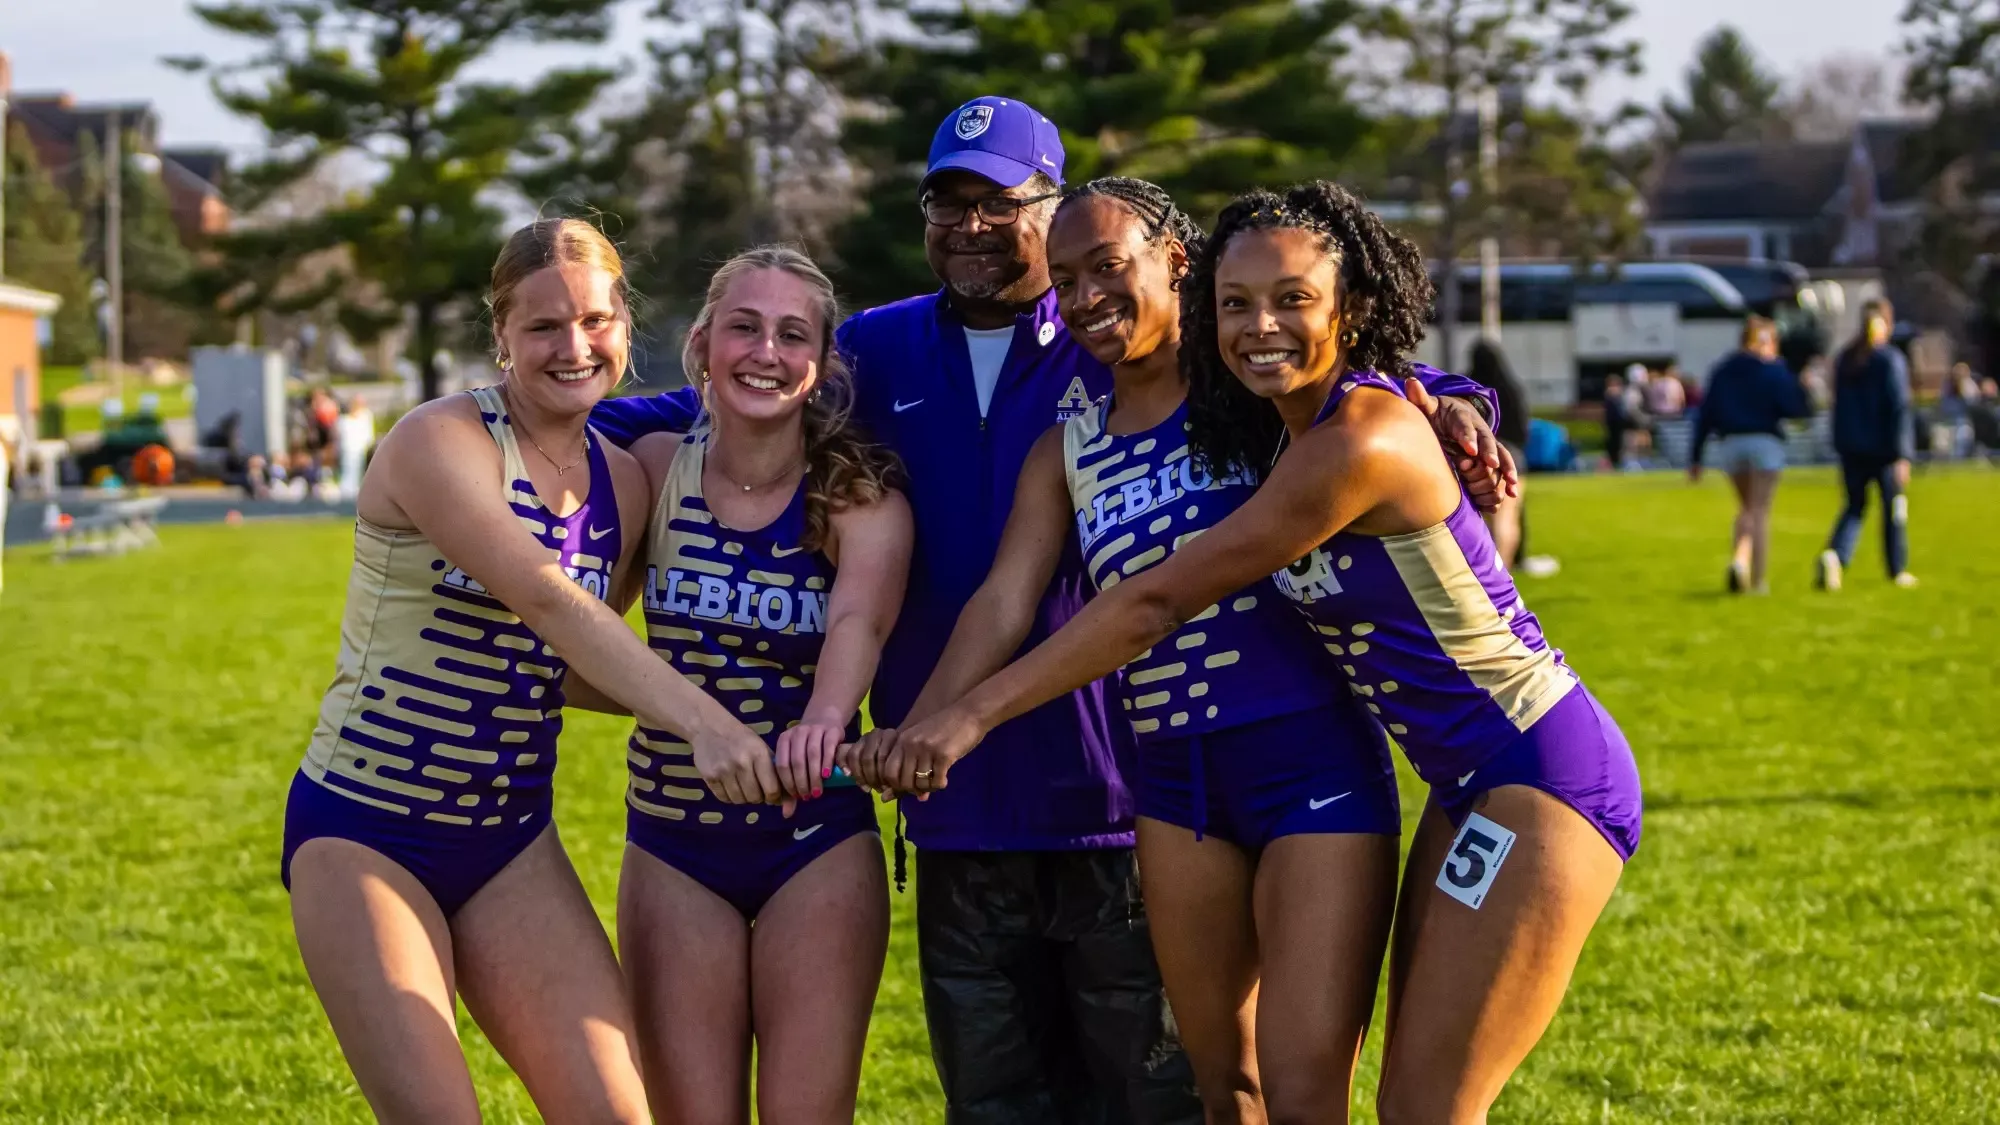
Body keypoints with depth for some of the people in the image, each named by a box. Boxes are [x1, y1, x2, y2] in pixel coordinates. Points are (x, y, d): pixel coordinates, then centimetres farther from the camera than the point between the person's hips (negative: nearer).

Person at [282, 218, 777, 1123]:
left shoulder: (621, 480, 5)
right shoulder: (439, 442, -15)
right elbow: (547, 602, -30)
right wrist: (699, 720, -41)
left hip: (511, 843, 6)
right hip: (363, 834, -6)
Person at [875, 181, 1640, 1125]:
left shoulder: (1359, 442, -22)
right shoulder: (1296, 431, 7)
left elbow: (1158, 602, -22)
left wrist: (975, 713, -20)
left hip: (1541, 781, -10)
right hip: (1478, 784, 10)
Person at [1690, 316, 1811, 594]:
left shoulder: (1722, 370, 10)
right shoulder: (1773, 370, -4)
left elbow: (1705, 415, 7)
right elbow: (1794, 407, -11)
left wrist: (1695, 457, 8)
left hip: (1731, 444, 4)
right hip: (1765, 443, -4)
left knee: (1747, 508, 18)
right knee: (1760, 512, 1)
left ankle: (1739, 560, -6)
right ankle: (1757, 580, -1)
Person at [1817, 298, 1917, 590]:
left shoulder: (1844, 359, 6)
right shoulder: (1892, 360, -11)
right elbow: (1899, 409, -15)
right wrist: (1903, 455, -15)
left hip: (1851, 448, 4)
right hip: (1883, 446, -4)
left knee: (1854, 506, 11)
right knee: (1894, 507, 12)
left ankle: (1834, 555, -14)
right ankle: (1898, 571, 22)